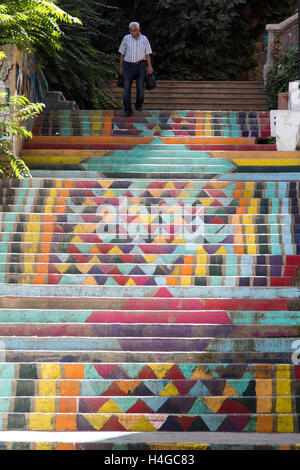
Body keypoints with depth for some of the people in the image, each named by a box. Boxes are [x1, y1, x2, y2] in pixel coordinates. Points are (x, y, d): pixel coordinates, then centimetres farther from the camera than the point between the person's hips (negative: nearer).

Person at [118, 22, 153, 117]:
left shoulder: (144, 39, 3)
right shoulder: (126, 38, 1)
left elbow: (147, 54, 3)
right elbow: (122, 54, 7)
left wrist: (150, 67, -8)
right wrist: (121, 67, 6)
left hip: (141, 66, 0)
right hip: (129, 66, 0)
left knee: (140, 87, -3)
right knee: (127, 88, -10)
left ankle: (139, 105, 23)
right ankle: (128, 110, -7)